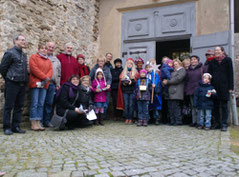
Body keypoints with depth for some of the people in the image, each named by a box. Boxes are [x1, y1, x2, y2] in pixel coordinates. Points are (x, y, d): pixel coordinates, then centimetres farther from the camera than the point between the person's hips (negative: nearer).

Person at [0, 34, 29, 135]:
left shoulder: (23, 55, 16)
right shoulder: (10, 53, -5)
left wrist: (25, 80, 10)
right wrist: (8, 79, 4)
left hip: (22, 84, 7)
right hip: (12, 84, -7)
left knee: (19, 106, 9)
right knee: (9, 106, 0)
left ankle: (16, 127, 17)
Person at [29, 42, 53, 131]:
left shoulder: (48, 60, 22)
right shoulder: (33, 57, 5)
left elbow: (51, 70, 9)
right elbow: (34, 69, -9)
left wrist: (47, 79, -10)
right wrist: (45, 77, -13)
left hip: (44, 85, 5)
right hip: (35, 83, -5)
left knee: (41, 104, 4)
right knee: (34, 103, -6)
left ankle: (38, 123, 8)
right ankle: (33, 124, -3)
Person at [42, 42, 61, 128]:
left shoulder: (56, 60, 20)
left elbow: (59, 73, 20)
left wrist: (57, 84, 14)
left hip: (52, 84, 4)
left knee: (49, 103, 5)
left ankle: (47, 121, 13)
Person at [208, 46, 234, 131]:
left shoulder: (227, 60, 2)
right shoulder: (212, 62, 11)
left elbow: (230, 74, 0)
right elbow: (209, 74, 9)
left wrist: (230, 87, -6)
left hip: (224, 86, -3)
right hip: (214, 86, 3)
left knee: (224, 106, 2)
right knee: (215, 106, 7)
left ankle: (224, 124, 7)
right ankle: (217, 123, 16)